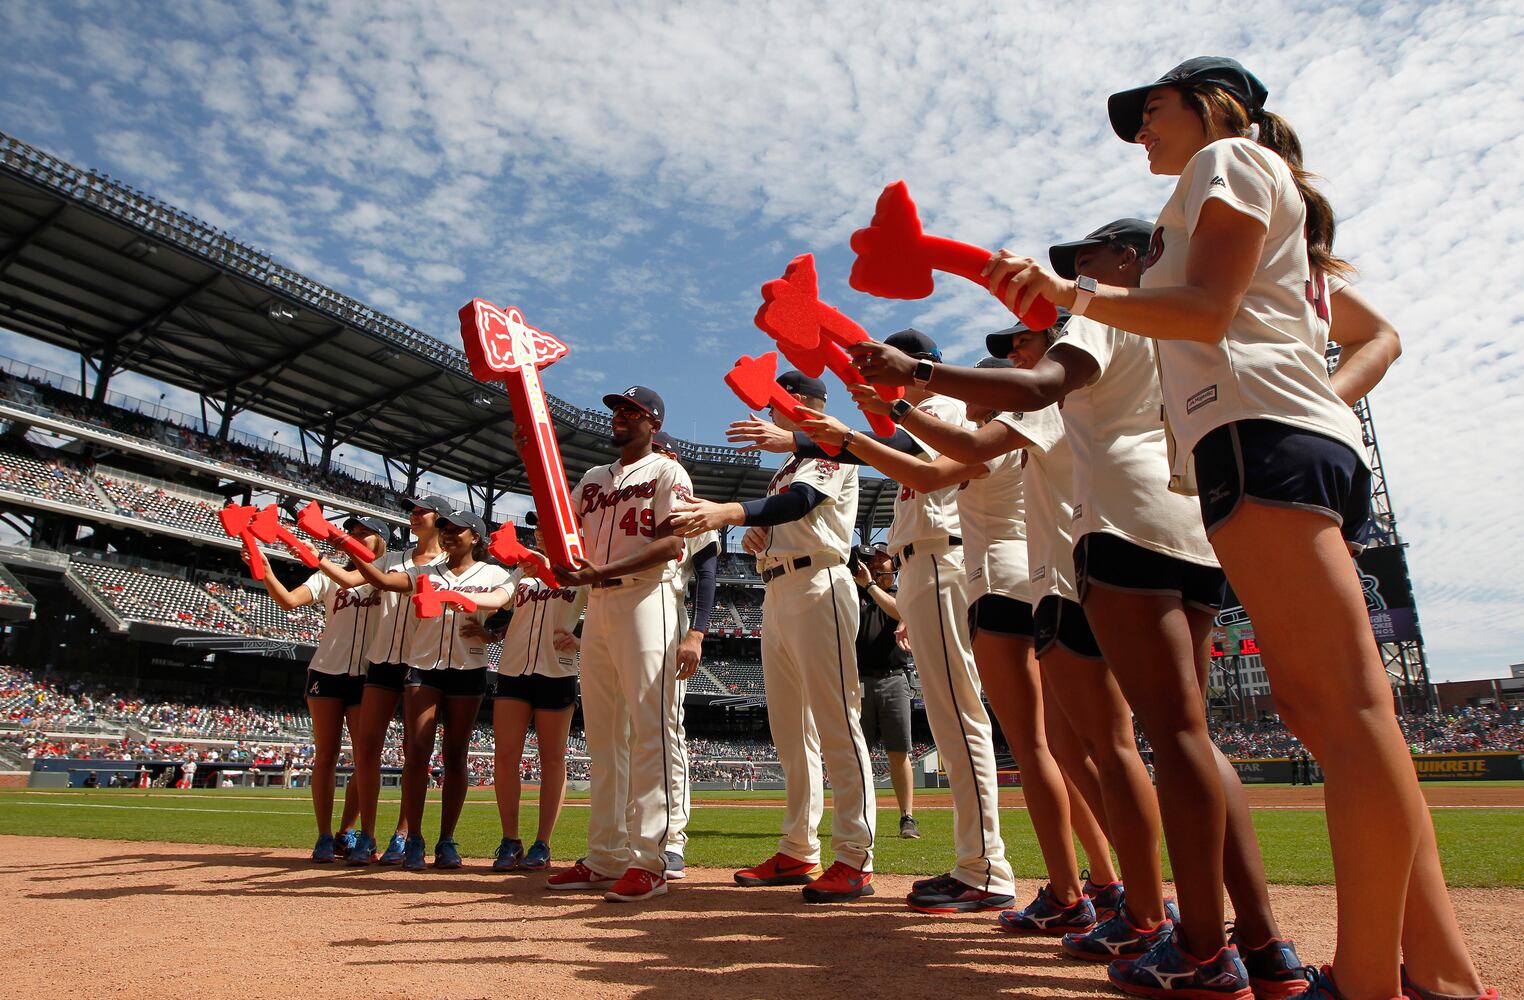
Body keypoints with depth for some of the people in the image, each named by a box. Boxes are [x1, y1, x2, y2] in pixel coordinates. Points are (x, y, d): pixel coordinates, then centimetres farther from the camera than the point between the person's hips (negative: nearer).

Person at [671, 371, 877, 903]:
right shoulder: (785, 469, 27)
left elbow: (801, 501, -20)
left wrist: (728, 511, -37)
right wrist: (754, 536, 2)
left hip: (818, 585, -9)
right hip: (777, 590, 10)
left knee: (836, 723, -11)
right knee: (790, 729, 10)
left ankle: (855, 859, -7)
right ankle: (798, 853, 17)